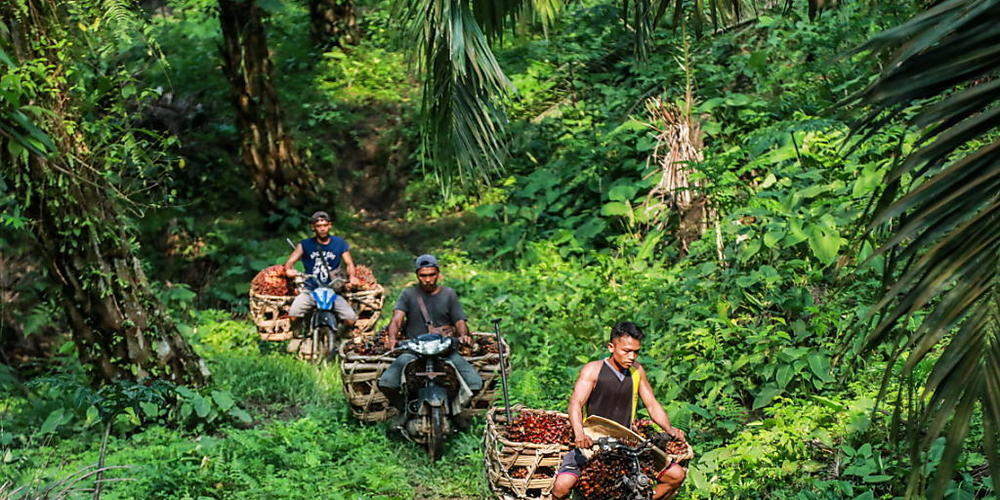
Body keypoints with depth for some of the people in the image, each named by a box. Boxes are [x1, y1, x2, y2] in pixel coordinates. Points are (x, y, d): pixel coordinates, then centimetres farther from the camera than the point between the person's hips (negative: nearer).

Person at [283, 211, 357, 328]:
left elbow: (349, 263, 7)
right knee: (293, 313, -26)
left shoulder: (339, 243, 7)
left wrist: (351, 276, -15)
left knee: (351, 319, -18)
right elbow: (290, 262, -1)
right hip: (310, 290, -1)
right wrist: (289, 270, -26)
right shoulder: (305, 245, 4)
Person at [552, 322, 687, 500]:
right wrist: (579, 434, -40)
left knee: (677, 475, -5)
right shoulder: (593, 370, -9)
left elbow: (652, 405, 10)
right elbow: (576, 403, -21)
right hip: (592, 443, -5)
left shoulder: (637, 371, 6)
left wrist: (669, 429, -10)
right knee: (562, 486, -28)